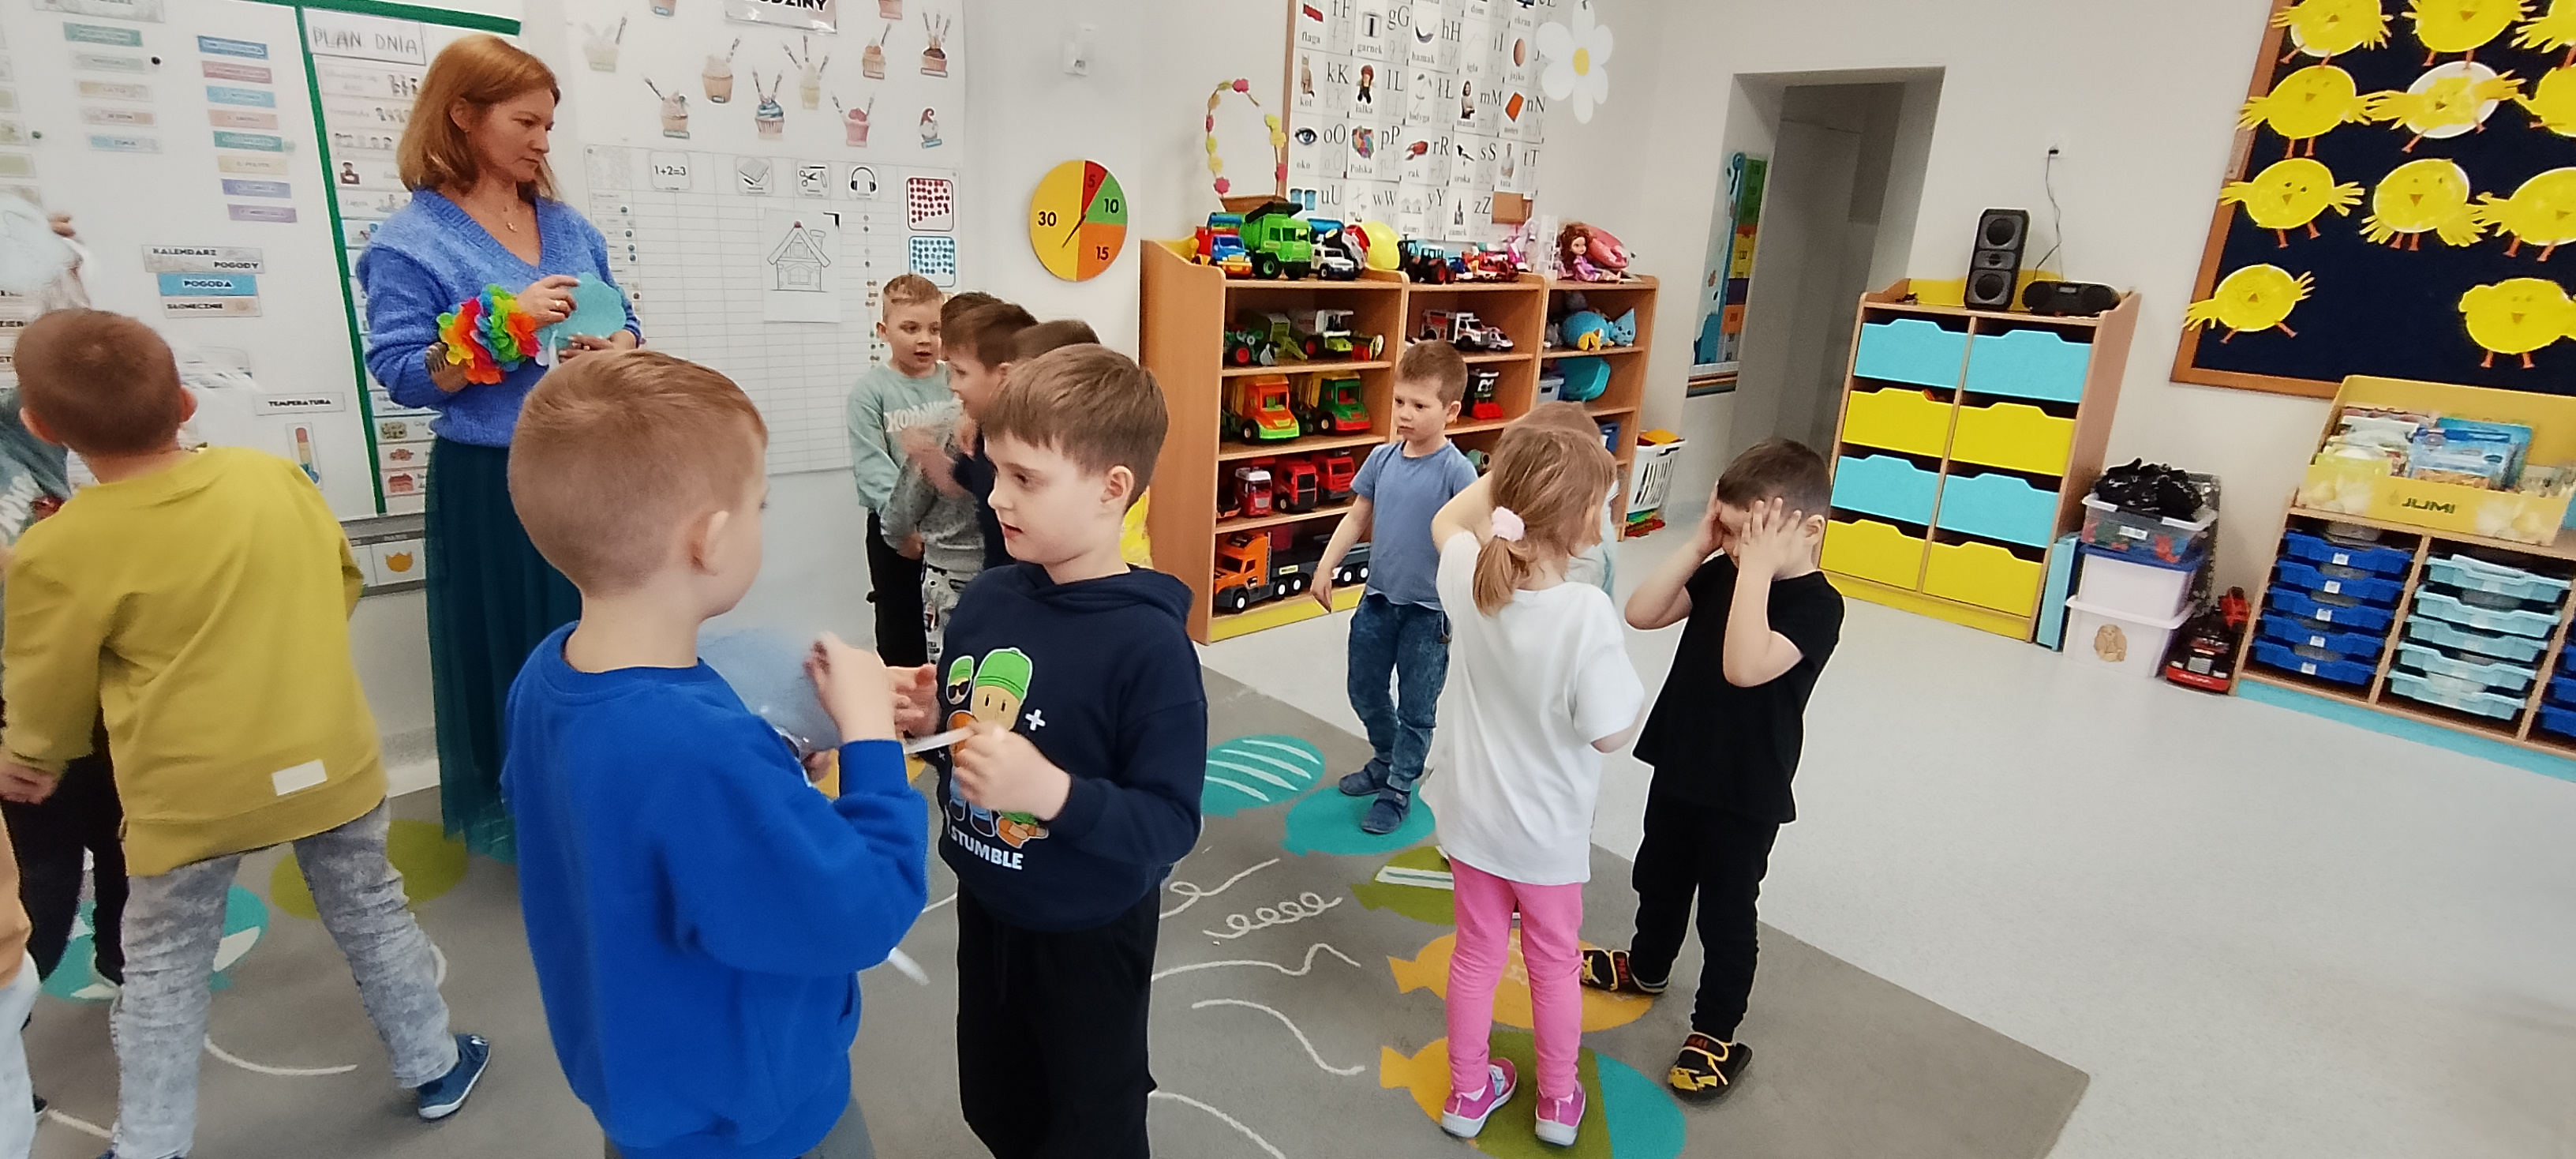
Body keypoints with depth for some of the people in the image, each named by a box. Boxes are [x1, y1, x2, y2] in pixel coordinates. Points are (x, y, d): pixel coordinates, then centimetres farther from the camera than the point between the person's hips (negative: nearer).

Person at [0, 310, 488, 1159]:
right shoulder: (276, 476, -5)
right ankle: (435, 1067, 33)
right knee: (371, 915, 20)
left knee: (163, 973, 17)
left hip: (190, 792, -3)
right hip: (329, 759, 3)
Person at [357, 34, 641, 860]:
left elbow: (623, 325, 13)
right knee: (508, 649, 6)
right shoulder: (412, 240, -6)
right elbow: (401, 374, -12)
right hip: (491, 484, -5)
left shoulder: (568, 226, 10)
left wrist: (613, 354, -10)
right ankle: (508, 814, 24)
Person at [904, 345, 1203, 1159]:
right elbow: (960, 740, 6)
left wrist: (1054, 791, -39)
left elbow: (1170, 824, -25)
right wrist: (931, 721, -15)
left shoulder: (1149, 643, -27)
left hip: (1089, 933, -6)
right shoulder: (986, 599, -7)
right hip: (986, 908, 6)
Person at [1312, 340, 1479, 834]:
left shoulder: (1457, 471, -17)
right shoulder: (1382, 459, -2)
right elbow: (1357, 519, 8)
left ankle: (1398, 789, 28)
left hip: (1428, 611, -5)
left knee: (1416, 708, 10)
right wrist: (1326, 567, 4)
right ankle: (1386, 760, 45)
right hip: (1378, 599, 6)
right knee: (1365, 691, 20)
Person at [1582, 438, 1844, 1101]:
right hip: (1679, 766, 7)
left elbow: (1744, 666, -38)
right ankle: (1646, 967, 50)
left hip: (1746, 792, -7)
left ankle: (1716, 1032, 28)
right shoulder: (1721, 574, -2)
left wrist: (1757, 567, -36)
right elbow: (1641, 614, -10)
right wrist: (1699, 547, -15)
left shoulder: (1816, 605, -21)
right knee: (1659, 877, 25)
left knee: (1725, 912, 9)